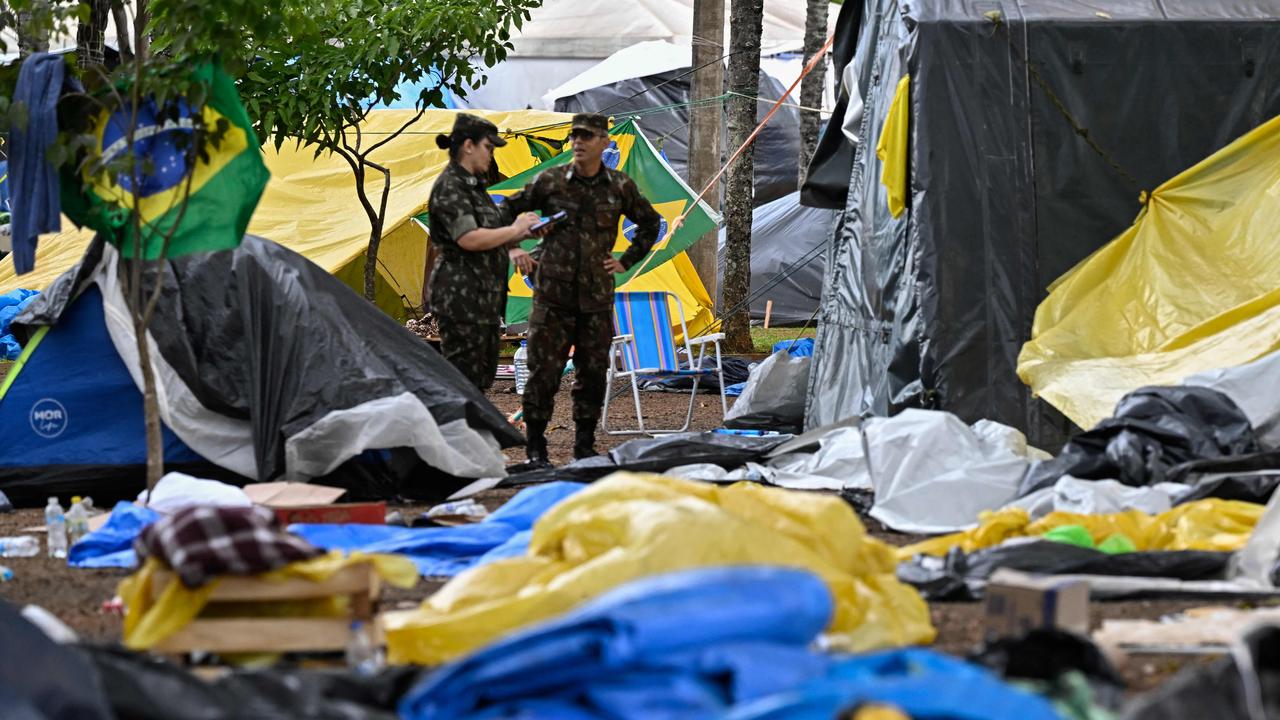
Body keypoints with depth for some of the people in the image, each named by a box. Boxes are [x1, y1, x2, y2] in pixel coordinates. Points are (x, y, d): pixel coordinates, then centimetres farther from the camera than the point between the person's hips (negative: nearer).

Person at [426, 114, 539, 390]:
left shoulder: (473, 185, 17)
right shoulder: (449, 187, -13)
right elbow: (469, 239, -24)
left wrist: (511, 249, 4)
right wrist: (515, 230, -14)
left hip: (484, 293, 10)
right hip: (461, 293, -10)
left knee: (483, 373, 13)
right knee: (463, 371, -9)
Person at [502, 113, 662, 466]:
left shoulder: (620, 187, 5)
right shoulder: (550, 181, -1)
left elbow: (650, 222, 20)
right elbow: (507, 211, 10)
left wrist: (626, 261, 12)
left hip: (597, 297, 2)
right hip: (553, 294, -2)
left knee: (592, 373, 6)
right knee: (543, 370, -4)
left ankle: (585, 446, 17)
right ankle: (536, 448, 4)